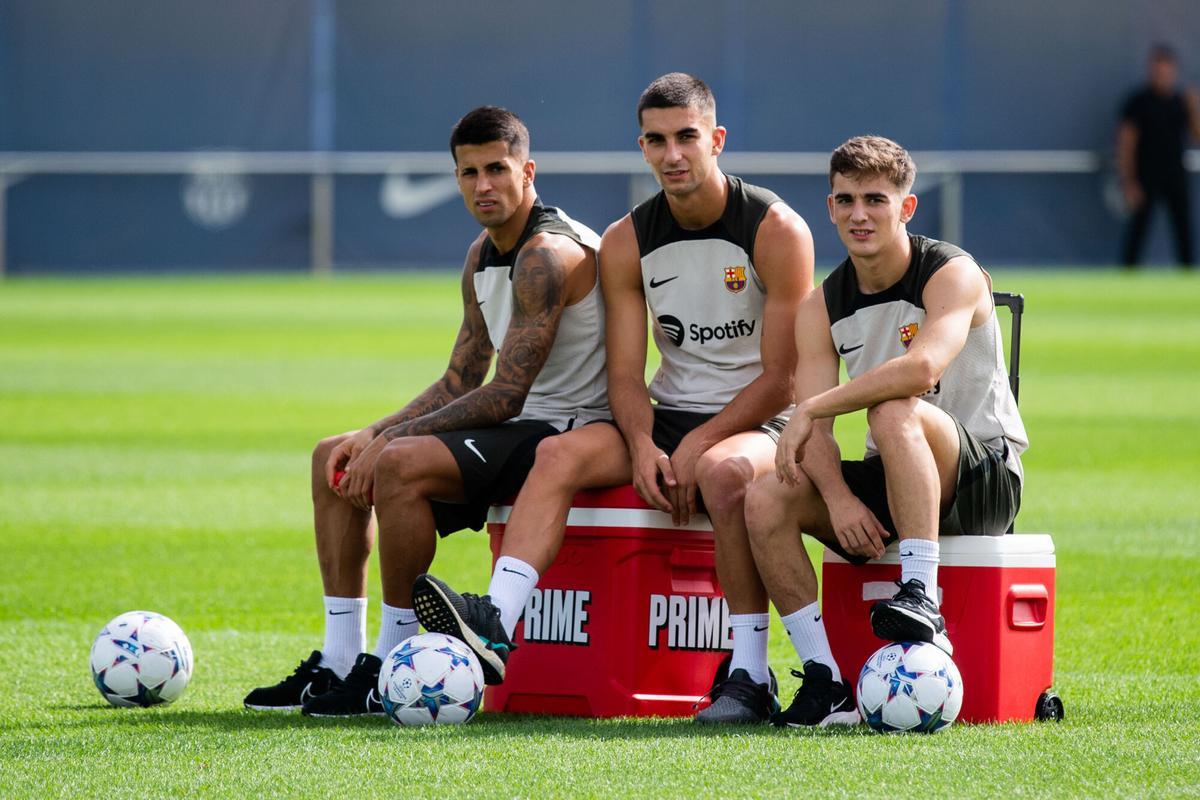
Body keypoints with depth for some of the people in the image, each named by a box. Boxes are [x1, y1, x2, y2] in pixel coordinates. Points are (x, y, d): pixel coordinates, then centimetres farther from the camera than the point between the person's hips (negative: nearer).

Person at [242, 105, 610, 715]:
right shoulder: (482, 256, 12)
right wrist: (374, 433, 0)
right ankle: (339, 660, 6)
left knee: (401, 465, -30)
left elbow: (504, 396, -23)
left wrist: (391, 439, -19)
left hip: (565, 432, -10)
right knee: (335, 457, 9)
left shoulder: (548, 255, -19)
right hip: (516, 426, 10)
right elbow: (458, 386, 15)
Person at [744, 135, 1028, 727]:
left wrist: (813, 408, -29)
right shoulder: (821, 309, 5)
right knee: (766, 500, -18)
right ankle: (824, 682, -21)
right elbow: (814, 426, -5)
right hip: (889, 482, 6)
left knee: (894, 411, -35)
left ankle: (922, 600, -42)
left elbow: (924, 368, -32)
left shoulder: (952, 274, -12)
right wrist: (839, 499, -26)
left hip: (987, 474, -6)